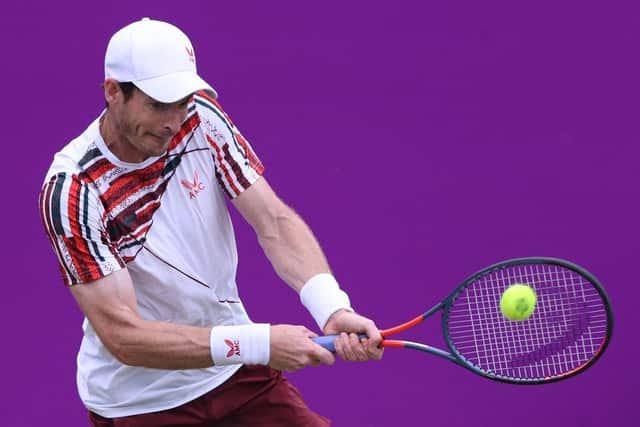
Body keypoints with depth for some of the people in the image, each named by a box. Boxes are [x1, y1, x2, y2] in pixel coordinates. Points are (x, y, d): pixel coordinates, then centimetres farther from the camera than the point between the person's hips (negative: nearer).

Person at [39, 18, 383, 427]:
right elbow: (122, 335, -27)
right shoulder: (72, 190, -23)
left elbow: (274, 222, -14)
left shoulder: (202, 117, -9)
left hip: (237, 373, 4)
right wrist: (260, 343, -36)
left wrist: (332, 308, -32)